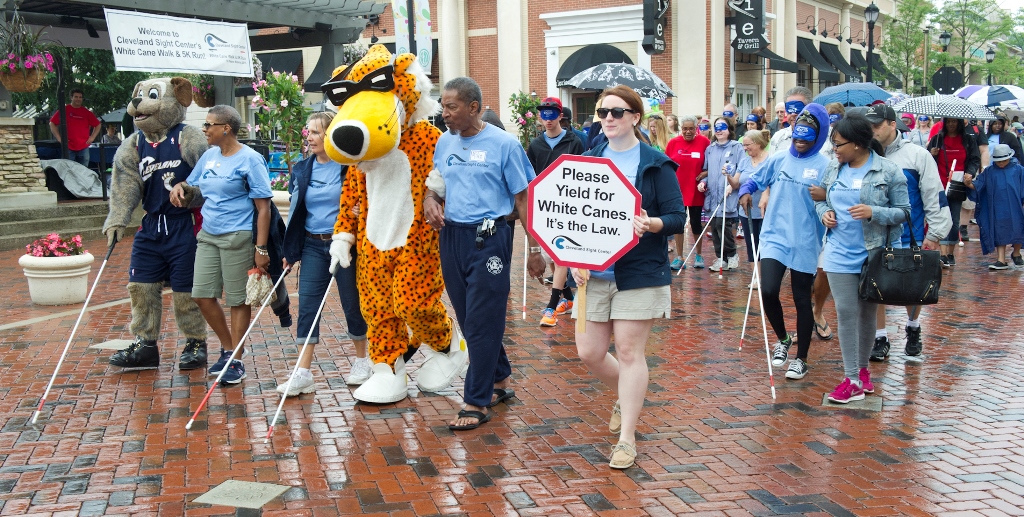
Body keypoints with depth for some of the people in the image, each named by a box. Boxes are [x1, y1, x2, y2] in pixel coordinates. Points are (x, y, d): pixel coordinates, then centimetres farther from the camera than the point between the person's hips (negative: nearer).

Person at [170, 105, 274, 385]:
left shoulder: (250, 159, -10)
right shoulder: (209, 156, 11)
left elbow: (263, 207, -12)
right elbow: (191, 182, 28)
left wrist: (261, 248, -17)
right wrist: (179, 187, 3)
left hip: (237, 238, -7)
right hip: (208, 235, 7)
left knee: (237, 300, 1)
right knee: (202, 295, 6)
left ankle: (237, 361, 13)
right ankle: (228, 348, 25)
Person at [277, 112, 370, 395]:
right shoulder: (301, 170, 7)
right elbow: (296, 212, 12)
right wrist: (291, 250, 8)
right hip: (313, 246, 4)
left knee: (352, 303, 7)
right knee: (307, 305, -2)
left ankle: (362, 361, 26)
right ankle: (303, 373, 0)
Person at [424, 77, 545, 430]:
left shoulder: (503, 144, -8)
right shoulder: (444, 142, 9)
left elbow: (522, 198, -6)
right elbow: (435, 185, 21)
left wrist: (535, 249, -9)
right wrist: (430, 199, -4)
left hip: (487, 239, -6)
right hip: (451, 236, 6)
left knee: (482, 321, -4)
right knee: (467, 318, 14)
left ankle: (477, 403, 3)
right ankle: (500, 378, 33)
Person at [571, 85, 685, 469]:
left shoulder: (656, 164, -3)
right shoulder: (588, 161, 8)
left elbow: (677, 218, -5)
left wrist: (650, 224, -27)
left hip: (639, 274, -4)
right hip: (594, 272, 5)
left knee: (630, 353, -2)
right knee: (589, 352, 7)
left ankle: (627, 438, 9)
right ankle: (626, 398, 37)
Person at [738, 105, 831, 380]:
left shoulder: (825, 166, -5)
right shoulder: (778, 159, 5)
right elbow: (754, 179, 16)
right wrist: (745, 191, -3)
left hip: (805, 243, -2)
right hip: (774, 237, 2)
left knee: (802, 300, 7)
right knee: (768, 291, -10)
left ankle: (801, 359, 23)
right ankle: (782, 340, 19)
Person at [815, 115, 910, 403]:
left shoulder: (888, 171, -9)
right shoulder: (834, 168, 2)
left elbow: (903, 211, -7)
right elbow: (820, 198, 16)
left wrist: (873, 212, -23)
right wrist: (824, 212, -6)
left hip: (874, 254, -2)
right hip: (840, 253, 2)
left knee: (867, 313, 11)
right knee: (846, 312, -2)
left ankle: (862, 368, 30)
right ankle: (852, 379, 3)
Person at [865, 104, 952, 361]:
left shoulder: (916, 155, -5)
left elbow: (934, 195, -4)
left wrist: (934, 234, -6)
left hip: (909, 238, -2)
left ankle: (913, 329, 36)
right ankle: (880, 338, 20)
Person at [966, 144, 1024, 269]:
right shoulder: (989, 171, 2)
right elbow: (978, 185, -3)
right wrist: (969, 184, -23)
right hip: (998, 210, 1)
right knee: (999, 233, -1)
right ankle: (1001, 260, 0)